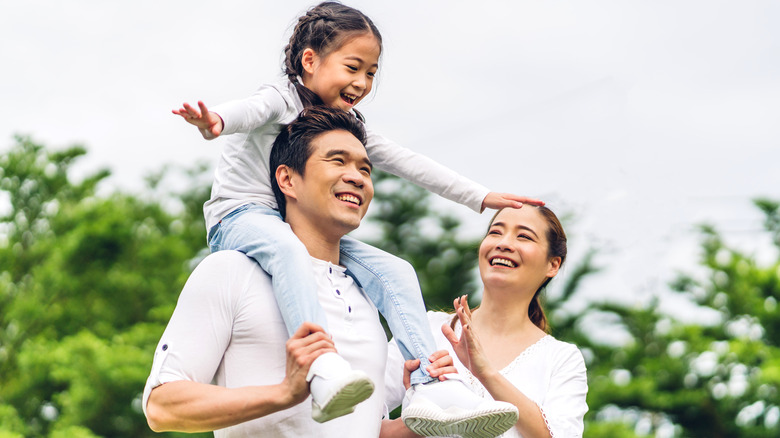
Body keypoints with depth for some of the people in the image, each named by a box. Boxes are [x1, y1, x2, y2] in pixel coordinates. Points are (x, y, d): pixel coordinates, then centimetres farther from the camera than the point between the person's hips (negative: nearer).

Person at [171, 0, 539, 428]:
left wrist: (481, 197, 15)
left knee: (394, 272, -9)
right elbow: (249, 110, -31)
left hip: (305, 228, 8)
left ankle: (429, 386, -14)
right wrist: (215, 121, -57)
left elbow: (405, 162, 18)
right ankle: (324, 370, -59)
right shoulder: (281, 100, -7)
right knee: (288, 249, -42)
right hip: (241, 215, -8)